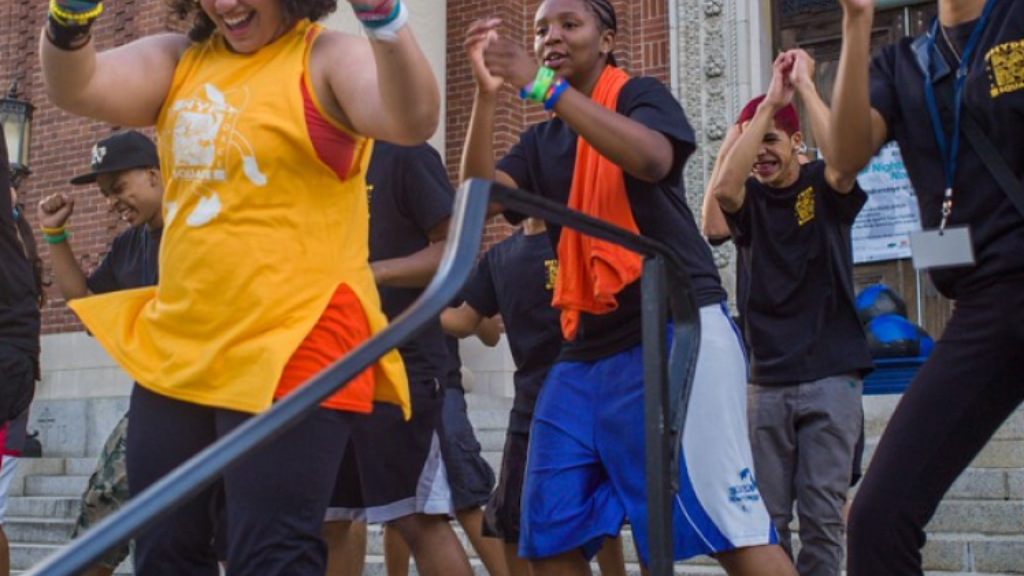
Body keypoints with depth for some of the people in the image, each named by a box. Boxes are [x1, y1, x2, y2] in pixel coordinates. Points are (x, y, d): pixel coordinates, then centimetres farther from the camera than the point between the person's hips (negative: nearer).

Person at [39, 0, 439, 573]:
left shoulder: (327, 58, -5)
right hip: (173, 352, 7)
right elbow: (76, 88, 0)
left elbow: (414, 121, -23)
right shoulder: (180, 60, 12)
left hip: (292, 356, -7)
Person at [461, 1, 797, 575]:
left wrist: (544, 85, -24)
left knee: (728, 521, -12)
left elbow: (652, 159, -21)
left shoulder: (641, 95, 3)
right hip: (587, 350, 7)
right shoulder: (542, 140, 18)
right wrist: (488, 95, -11)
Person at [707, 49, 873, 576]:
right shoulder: (749, 200, 7)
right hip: (768, 379, 2)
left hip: (831, 374, -2)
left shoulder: (825, 189, 3)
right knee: (766, 515, 1)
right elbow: (721, 184, -17)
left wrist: (804, 86, -14)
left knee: (822, 514, -3)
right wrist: (769, 100, -16)